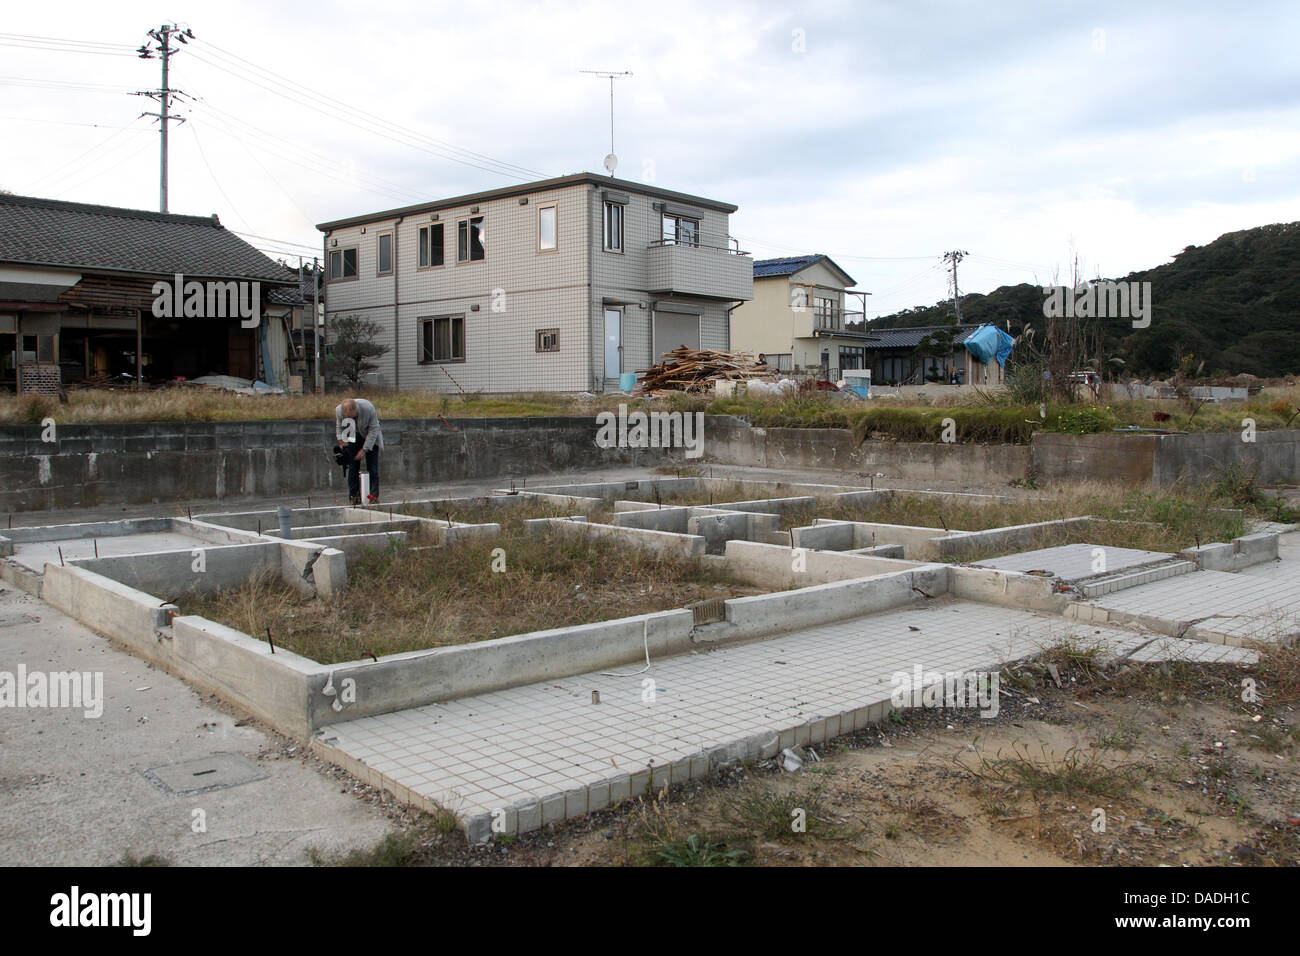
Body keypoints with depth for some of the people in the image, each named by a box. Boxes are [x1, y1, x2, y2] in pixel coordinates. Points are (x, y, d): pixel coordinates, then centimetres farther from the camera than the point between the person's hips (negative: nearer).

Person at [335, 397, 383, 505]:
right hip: (352, 438, 3)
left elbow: (373, 430, -21)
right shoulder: (339, 410, -22)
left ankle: (374, 496, -5)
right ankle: (354, 496, 1)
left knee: (372, 467, -9)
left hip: (370, 437, -3)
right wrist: (341, 439, -19)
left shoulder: (368, 408, -32)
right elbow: (339, 427, -1)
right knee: (353, 468, -4)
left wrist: (364, 449, -22)